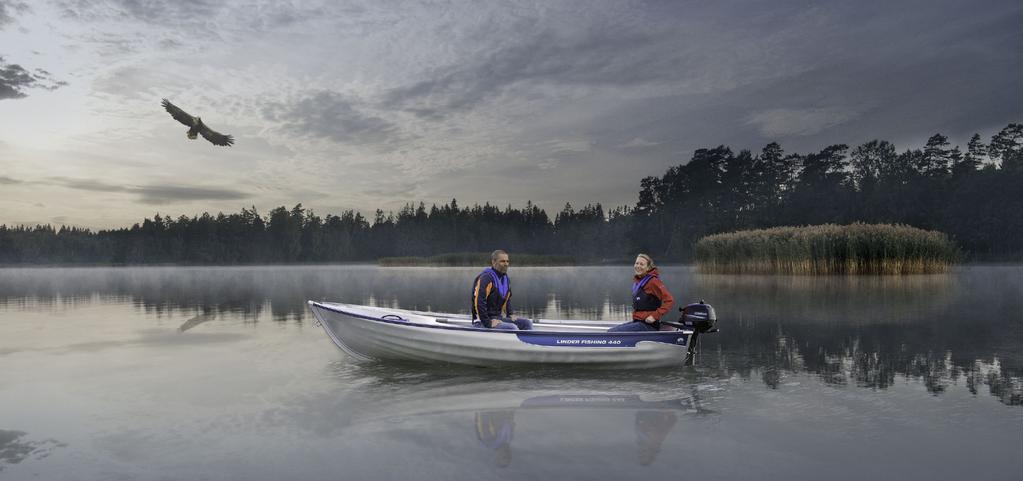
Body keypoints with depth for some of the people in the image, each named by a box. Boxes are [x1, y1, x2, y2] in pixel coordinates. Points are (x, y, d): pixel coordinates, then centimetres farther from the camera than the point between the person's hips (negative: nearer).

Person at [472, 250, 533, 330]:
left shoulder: (505, 279, 15)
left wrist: (509, 317, 15)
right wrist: (488, 323, -23)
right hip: (483, 322, -9)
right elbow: (478, 303, -24)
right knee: (512, 327, -29)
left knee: (527, 323, -3)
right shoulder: (486, 278, -16)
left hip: (498, 318, 9)